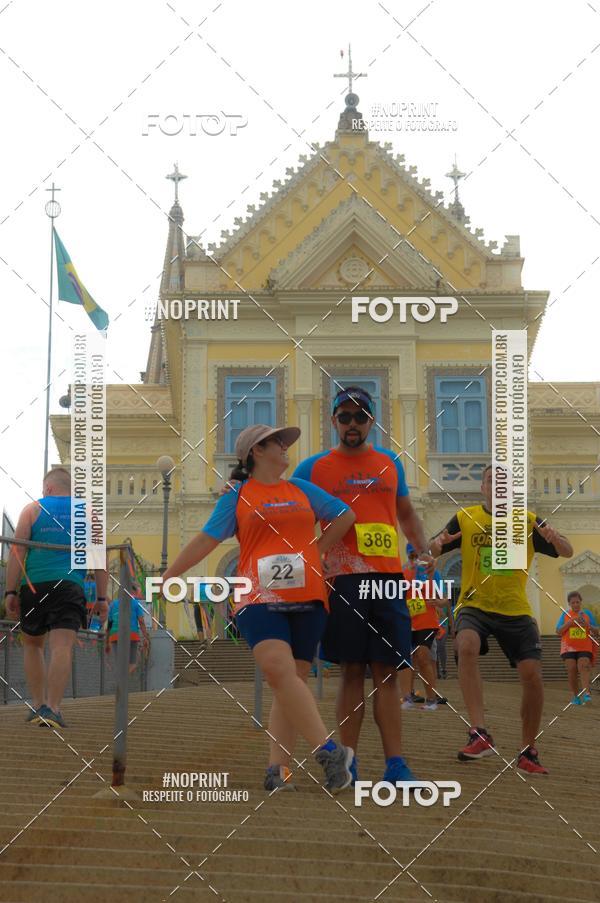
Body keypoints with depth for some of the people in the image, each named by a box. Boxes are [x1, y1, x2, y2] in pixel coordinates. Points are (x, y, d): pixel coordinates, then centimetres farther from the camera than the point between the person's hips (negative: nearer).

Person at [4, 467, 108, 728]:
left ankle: (37, 705, 14)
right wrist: (101, 598, 9)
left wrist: (10, 592, -1)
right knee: (62, 648, -9)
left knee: (32, 644, 18)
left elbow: (17, 551, 0)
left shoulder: (32, 509, 9)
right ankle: (52, 708, -23)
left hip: (33, 586, 0)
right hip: (70, 587, 0)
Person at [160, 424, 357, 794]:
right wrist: (167, 577, 8)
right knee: (279, 671, -24)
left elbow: (346, 516, 24)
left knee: (292, 681, -2)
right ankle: (328, 750, -27)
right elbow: (205, 541, 11)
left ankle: (278, 769, -1)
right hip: (260, 599, -3)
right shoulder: (237, 497, 11)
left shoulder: (302, 490, 18)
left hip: (307, 599, 3)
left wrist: (317, 549, 15)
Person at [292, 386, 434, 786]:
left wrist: (424, 550, 11)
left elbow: (406, 513, 27)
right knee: (353, 671, -2)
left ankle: (395, 764, 0)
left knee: (388, 671, 0)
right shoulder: (313, 468, 7)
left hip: (388, 576, 2)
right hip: (343, 578, -2)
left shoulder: (390, 462, 16)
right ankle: (346, 764, 4)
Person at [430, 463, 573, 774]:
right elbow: (430, 551, 4)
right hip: (474, 606, -2)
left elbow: (567, 552, 2)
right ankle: (479, 734, -36)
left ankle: (528, 752, 13)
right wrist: (436, 544, -21)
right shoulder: (465, 518, 3)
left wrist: (554, 537, -21)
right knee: (467, 646, -33)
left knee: (532, 675, -8)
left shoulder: (527, 521, 5)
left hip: (516, 611, 2)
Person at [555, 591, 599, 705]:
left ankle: (587, 693, -30)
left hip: (585, 647, -1)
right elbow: (558, 631, 2)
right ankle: (575, 696, 3)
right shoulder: (565, 615, 7)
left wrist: (587, 625, -11)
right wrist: (570, 622, -11)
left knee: (584, 667, -19)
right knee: (571, 670, -5)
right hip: (569, 647, 1)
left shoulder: (587, 613, 8)